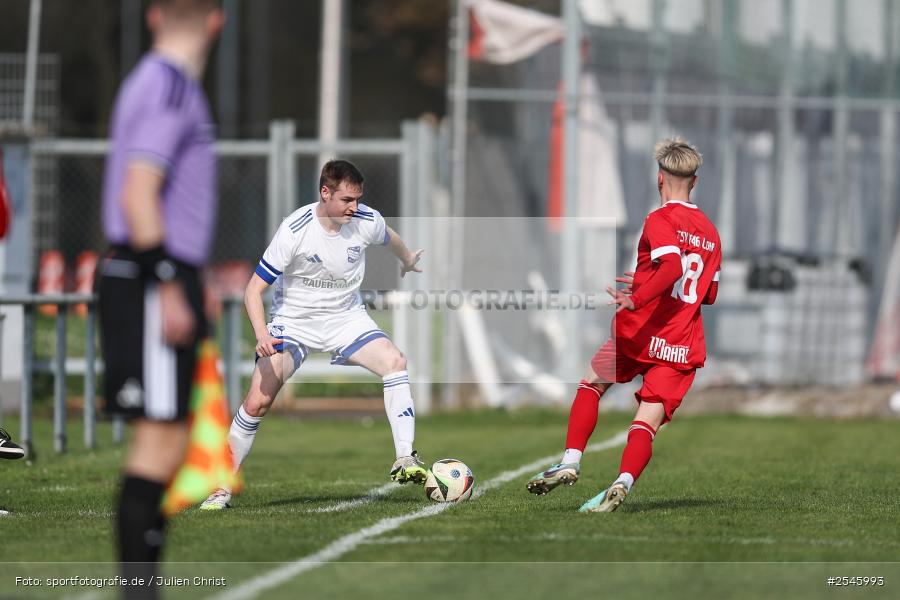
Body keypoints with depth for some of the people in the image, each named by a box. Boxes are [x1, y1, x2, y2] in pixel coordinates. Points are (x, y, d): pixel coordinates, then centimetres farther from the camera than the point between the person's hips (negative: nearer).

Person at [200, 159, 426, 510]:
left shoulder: (367, 221, -13)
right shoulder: (294, 231, -25)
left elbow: (390, 240, 15)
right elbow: (254, 289, -20)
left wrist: (407, 260, 37)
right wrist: (262, 336, -36)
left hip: (346, 317, 3)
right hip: (294, 320, -3)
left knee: (394, 361, -23)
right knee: (258, 400, -15)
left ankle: (404, 461, -21)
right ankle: (222, 488, -1)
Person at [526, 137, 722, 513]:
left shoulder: (661, 220, -5)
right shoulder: (710, 232, 16)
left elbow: (672, 266, -24)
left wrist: (636, 298, -29)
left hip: (640, 333, -4)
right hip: (684, 348, 4)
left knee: (591, 385, 19)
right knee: (649, 420, -3)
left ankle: (570, 463, 8)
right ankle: (622, 484, -27)